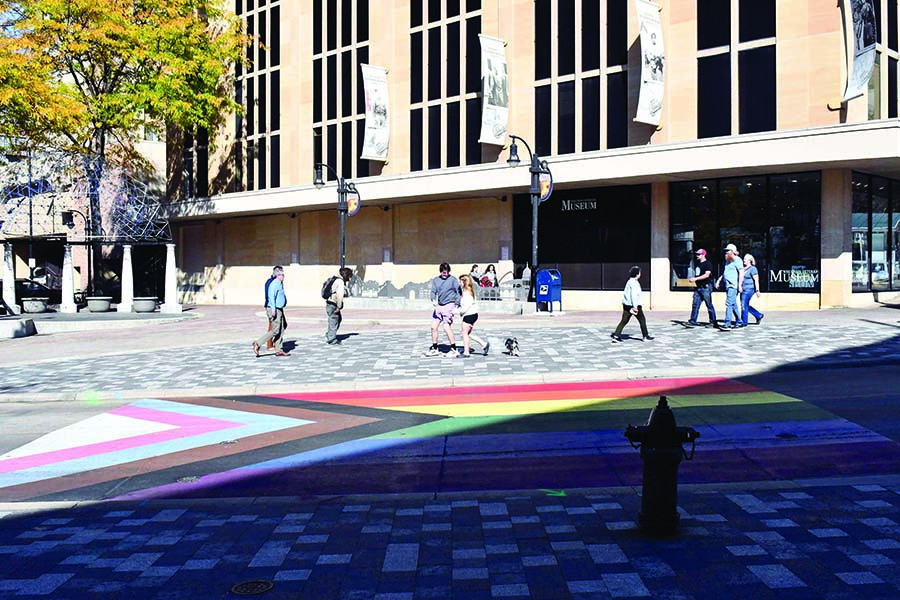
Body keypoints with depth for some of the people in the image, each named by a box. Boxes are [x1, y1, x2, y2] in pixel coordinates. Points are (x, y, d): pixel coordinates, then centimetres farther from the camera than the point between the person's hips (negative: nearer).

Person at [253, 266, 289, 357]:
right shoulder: (274, 283, -16)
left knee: (281, 329, 10)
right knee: (275, 331, -10)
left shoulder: (279, 283, 16)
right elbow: (271, 297, -24)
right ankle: (258, 344, -4)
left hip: (279, 310, 11)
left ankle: (279, 350, 12)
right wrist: (273, 310, -29)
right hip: (275, 310, -11)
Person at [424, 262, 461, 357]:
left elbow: (458, 292, -4)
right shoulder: (435, 280, 10)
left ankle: (453, 349, -2)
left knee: (446, 327, -12)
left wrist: (457, 306, -12)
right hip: (439, 306, 6)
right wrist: (433, 300, -13)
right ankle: (434, 348, 19)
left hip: (449, 305, -6)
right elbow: (433, 291, 9)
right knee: (433, 327, 6)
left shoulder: (453, 279, -4)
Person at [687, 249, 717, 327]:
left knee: (709, 305, -3)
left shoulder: (708, 264, -8)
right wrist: (691, 279, 8)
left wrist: (695, 279, -21)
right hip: (698, 287, 8)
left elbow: (707, 275, -19)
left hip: (706, 287, -8)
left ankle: (713, 321, 4)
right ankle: (693, 320, 7)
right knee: (695, 304, 5)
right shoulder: (698, 263, 17)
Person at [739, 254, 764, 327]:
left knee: (744, 305, -7)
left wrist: (757, 290, -17)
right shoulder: (744, 268, 14)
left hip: (749, 289, -9)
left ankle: (744, 322, 1)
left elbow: (756, 280, -14)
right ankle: (759, 315, 25)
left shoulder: (752, 269, -10)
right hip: (743, 290, 9)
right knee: (746, 306, 11)